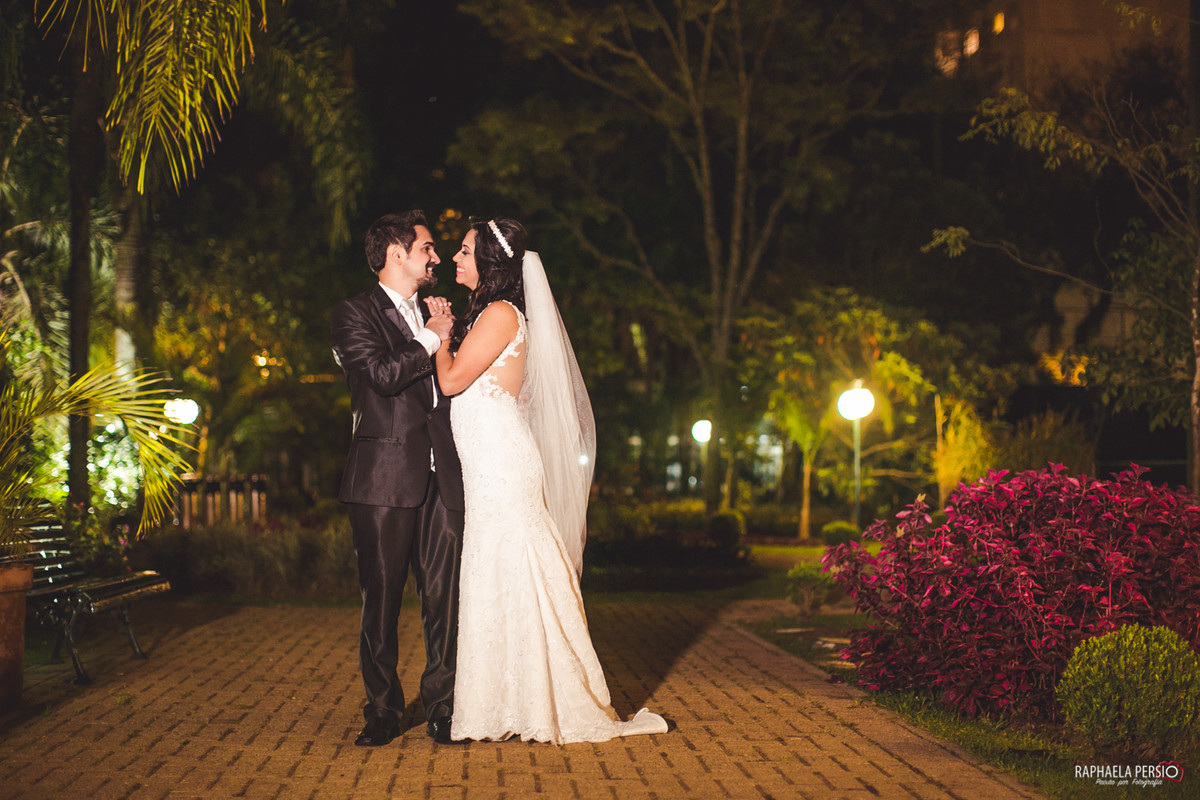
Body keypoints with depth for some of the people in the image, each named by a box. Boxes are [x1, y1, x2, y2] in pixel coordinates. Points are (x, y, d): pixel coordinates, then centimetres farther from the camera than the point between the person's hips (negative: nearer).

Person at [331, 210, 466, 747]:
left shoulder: (433, 315, 22)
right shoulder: (355, 314, 1)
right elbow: (383, 375, -14)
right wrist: (430, 341, -4)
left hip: (441, 479, 5)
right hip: (385, 480, -5)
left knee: (445, 602, 1)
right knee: (381, 602, 1)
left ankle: (442, 709, 7)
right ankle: (383, 713, 10)